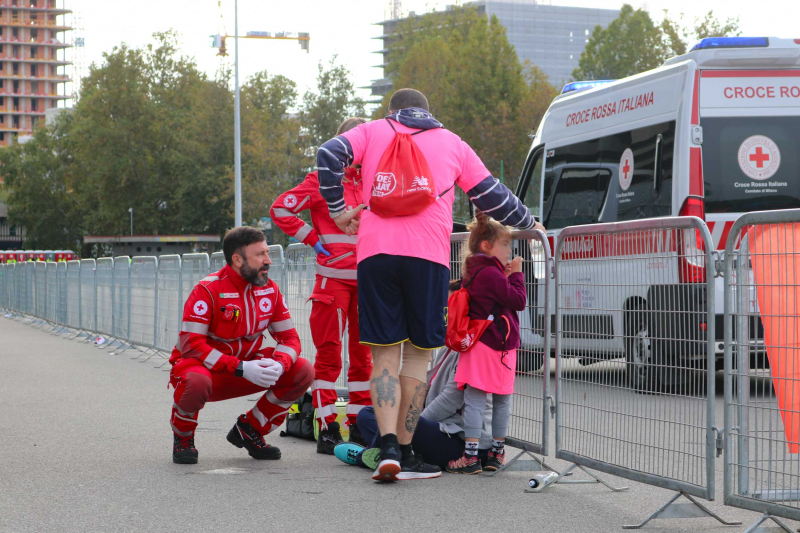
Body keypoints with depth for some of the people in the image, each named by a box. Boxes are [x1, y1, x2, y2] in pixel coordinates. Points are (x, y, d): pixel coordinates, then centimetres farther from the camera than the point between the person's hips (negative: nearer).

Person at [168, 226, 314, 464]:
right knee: (196, 382, -41)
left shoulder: (270, 289, -1)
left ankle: (249, 429, 6)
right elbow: (191, 345, -25)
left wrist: (279, 365, -24)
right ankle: (183, 438, -6)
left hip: (248, 366, 6)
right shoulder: (208, 290, -19)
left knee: (303, 372, -12)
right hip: (205, 367, -6)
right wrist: (241, 369, -32)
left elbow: (289, 337, 2)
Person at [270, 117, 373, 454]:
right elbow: (281, 209, -4)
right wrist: (313, 239, -7)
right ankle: (327, 429, -2)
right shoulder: (323, 180, -4)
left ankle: (359, 426, 16)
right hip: (333, 277, -5)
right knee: (329, 353, -4)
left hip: (367, 279, 5)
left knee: (364, 352, 9)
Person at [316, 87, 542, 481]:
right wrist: (527, 224, 40)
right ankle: (405, 452, 4)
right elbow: (491, 194, 24)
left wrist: (338, 211, 10)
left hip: (375, 252, 1)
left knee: (384, 354, 4)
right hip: (428, 255, 0)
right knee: (418, 352, 7)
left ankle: (388, 447, -12)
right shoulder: (452, 143, 21)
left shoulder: (373, 131, 19)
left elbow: (329, 155, 2)